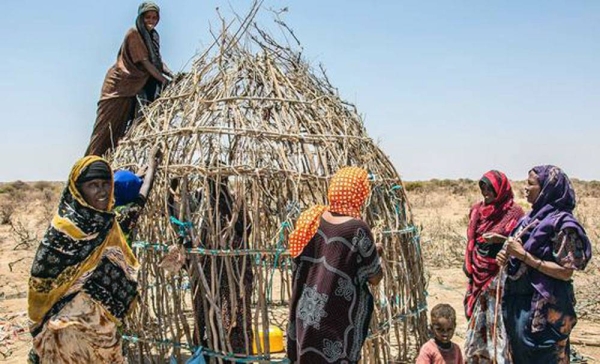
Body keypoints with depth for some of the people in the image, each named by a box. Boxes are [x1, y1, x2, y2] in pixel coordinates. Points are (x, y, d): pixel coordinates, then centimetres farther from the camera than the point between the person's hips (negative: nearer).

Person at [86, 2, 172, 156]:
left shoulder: (152, 36, 10)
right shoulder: (134, 33, -15)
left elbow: (157, 61, 7)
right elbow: (144, 62, -21)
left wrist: (173, 76, -8)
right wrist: (163, 80, -23)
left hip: (131, 87, 8)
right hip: (118, 85, -8)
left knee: (119, 128, 9)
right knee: (106, 127, -8)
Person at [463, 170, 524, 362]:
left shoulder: (513, 212, -8)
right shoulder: (477, 210, 10)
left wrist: (499, 239, -24)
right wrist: (469, 265, 14)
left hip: (498, 276, -6)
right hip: (479, 274, 6)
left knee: (497, 319, -4)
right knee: (477, 321, 12)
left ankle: (500, 357, 5)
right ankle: (475, 358, 22)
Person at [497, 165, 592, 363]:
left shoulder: (562, 223, -13)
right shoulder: (532, 218, 9)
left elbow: (565, 272, -17)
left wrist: (523, 255, -19)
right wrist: (507, 257, -2)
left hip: (543, 308, -7)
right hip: (518, 302, 8)